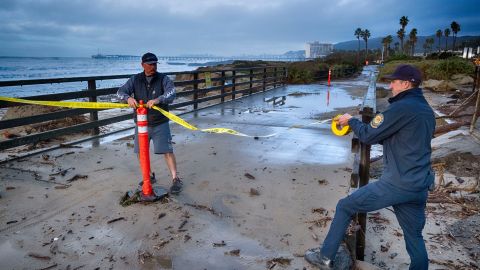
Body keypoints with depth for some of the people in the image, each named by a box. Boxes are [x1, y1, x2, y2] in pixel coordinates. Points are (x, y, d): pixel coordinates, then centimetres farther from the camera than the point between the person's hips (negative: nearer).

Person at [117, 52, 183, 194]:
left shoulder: (163, 79, -5)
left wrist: (158, 99, -42)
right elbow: (121, 91, -5)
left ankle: (175, 179, -1)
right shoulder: (135, 80, 3)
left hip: (160, 124, -4)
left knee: (167, 151, -9)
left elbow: (171, 94, -21)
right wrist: (128, 98, -29)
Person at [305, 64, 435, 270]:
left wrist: (351, 121, 8)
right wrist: (359, 127, 17)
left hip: (396, 184, -8)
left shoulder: (402, 107, -14)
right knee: (415, 238, 17)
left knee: (345, 207, 7)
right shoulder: (427, 110, 14)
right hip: (420, 187, 8)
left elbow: (368, 136, -11)